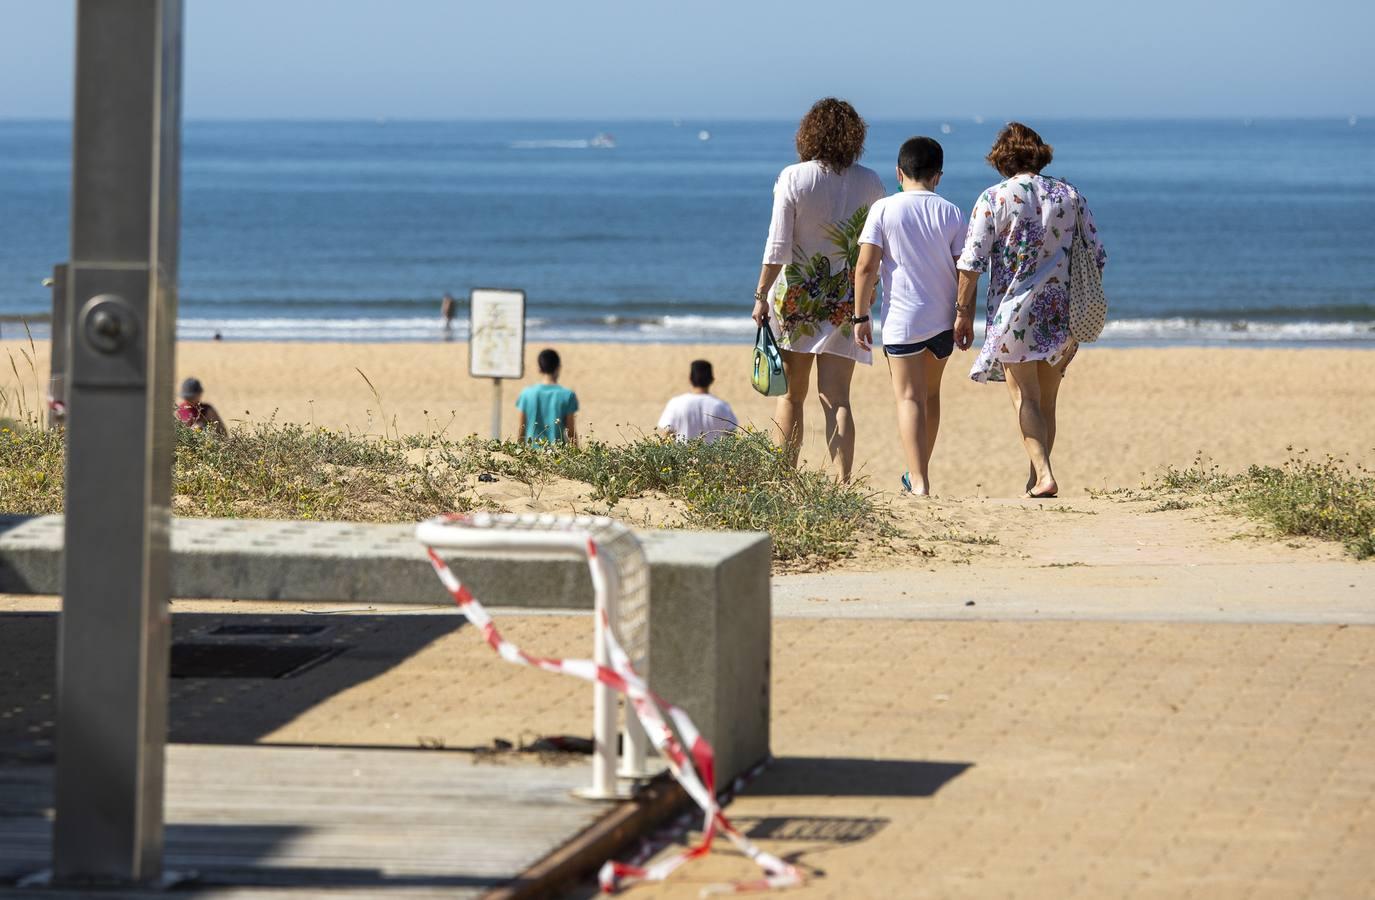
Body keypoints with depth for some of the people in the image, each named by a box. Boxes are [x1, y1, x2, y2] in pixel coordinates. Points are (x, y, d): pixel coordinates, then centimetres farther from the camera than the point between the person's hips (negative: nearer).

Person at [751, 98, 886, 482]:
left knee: (791, 395, 11)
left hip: (795, 296, -1)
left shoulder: (793, 178, -8)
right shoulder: (870, 183, -1)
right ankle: (842, 482, -10)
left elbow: (778, 246, -10)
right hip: (846, 302, 1)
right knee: (836, 399, 0)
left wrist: (761, 296, -3)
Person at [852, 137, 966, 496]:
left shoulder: (884, 210, -6)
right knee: (931, 394, 19)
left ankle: (919, 482, -16)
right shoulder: (951, 213, 1)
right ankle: (918, 473, 30)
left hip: (902, 318, -3)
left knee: (909, 398, -4)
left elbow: (866, 267, -9)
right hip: (943, 318, 4)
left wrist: (860, 317, -2)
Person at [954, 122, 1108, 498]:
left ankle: (1043, 474, -16)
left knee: (1025, 398, 0)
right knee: (1047, 400, 13)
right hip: (1061, 312, 4)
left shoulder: (993, 199, -6)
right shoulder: (1069, 196, 5)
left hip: (1014, 313, -4)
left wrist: (963, 312, -2)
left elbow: (972, 262, -10)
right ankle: (1035, 478, 18)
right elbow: (1096, 256, 8)